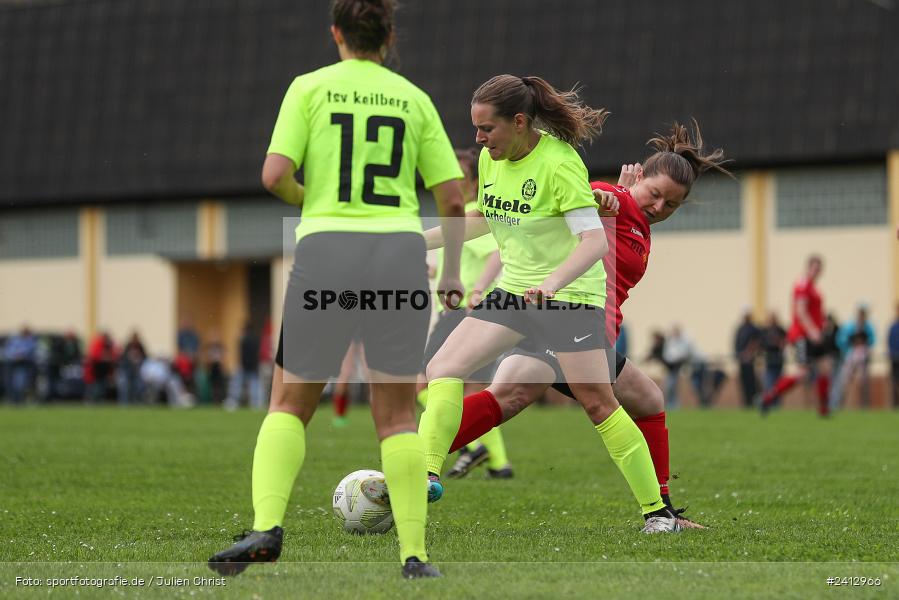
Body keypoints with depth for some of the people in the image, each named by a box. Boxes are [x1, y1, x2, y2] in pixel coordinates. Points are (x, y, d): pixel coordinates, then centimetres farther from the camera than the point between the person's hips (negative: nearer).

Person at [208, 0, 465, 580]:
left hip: (326, 249, -2)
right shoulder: (413, 98, 11)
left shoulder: (310, 87, 4)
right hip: (401, 250, 2)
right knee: (398, 414, 10)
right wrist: (452, 271, 21)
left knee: (289, 404, 10)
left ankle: (267, 527, -11)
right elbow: (452, 197, 8)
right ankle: (415, 554, 3)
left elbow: (274, 176, -6)